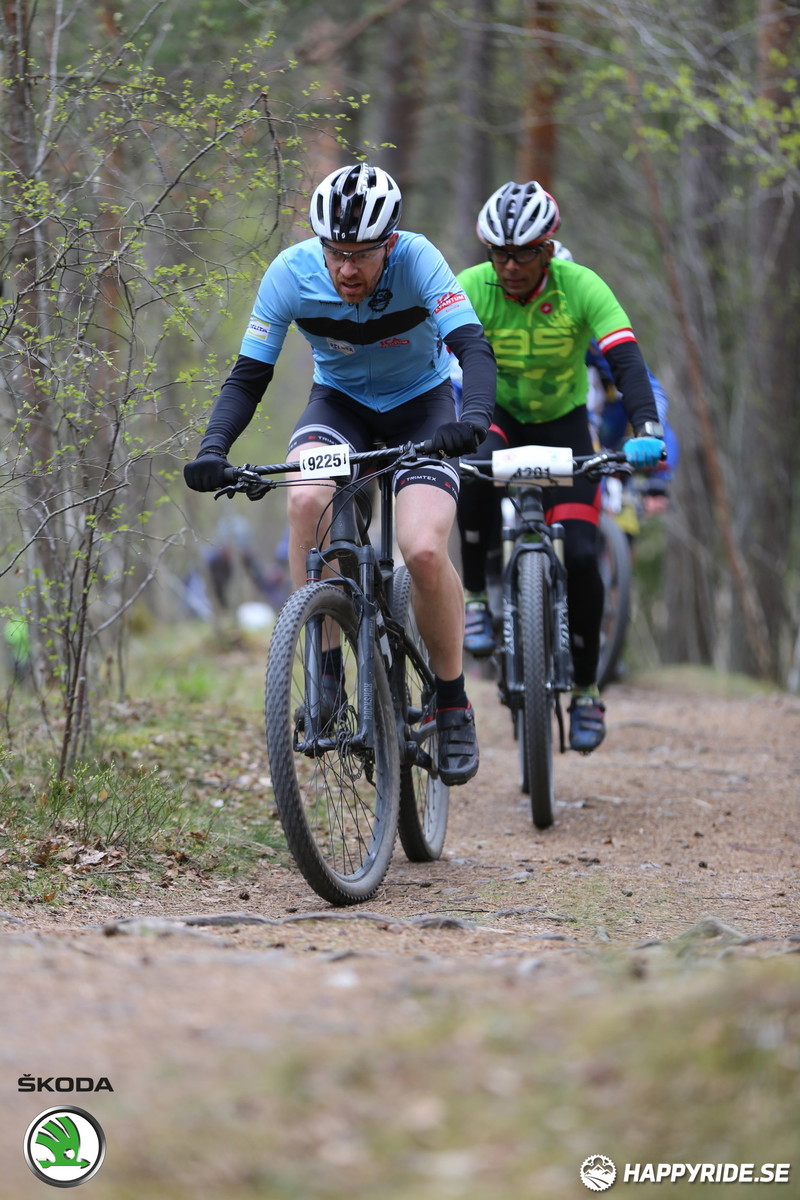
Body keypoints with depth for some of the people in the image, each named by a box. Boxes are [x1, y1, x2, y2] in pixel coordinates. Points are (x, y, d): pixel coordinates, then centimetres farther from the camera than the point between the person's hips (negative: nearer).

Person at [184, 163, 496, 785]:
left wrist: (476, 417, -57)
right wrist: (214, 446, -35)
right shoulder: (292, 272, -22)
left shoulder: (417, 260, -28)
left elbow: (474, 344, -37)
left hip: (421, 403, -2)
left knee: (424, 550, -24)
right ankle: (327, 672, -17)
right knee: (307, 501, -32)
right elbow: (249, 375, -18)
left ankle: (453, 705, -2)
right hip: (340, 401, 2)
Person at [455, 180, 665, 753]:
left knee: (580, 556, -13)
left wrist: (647, 429, -49)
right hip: (495, 416, 0)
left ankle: (586, 688, 5)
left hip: (563, 424, 0)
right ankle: (476, 598, -18)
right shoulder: (470, 289, -22)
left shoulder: (582, 288, -24)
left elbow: (626, 359, -33)